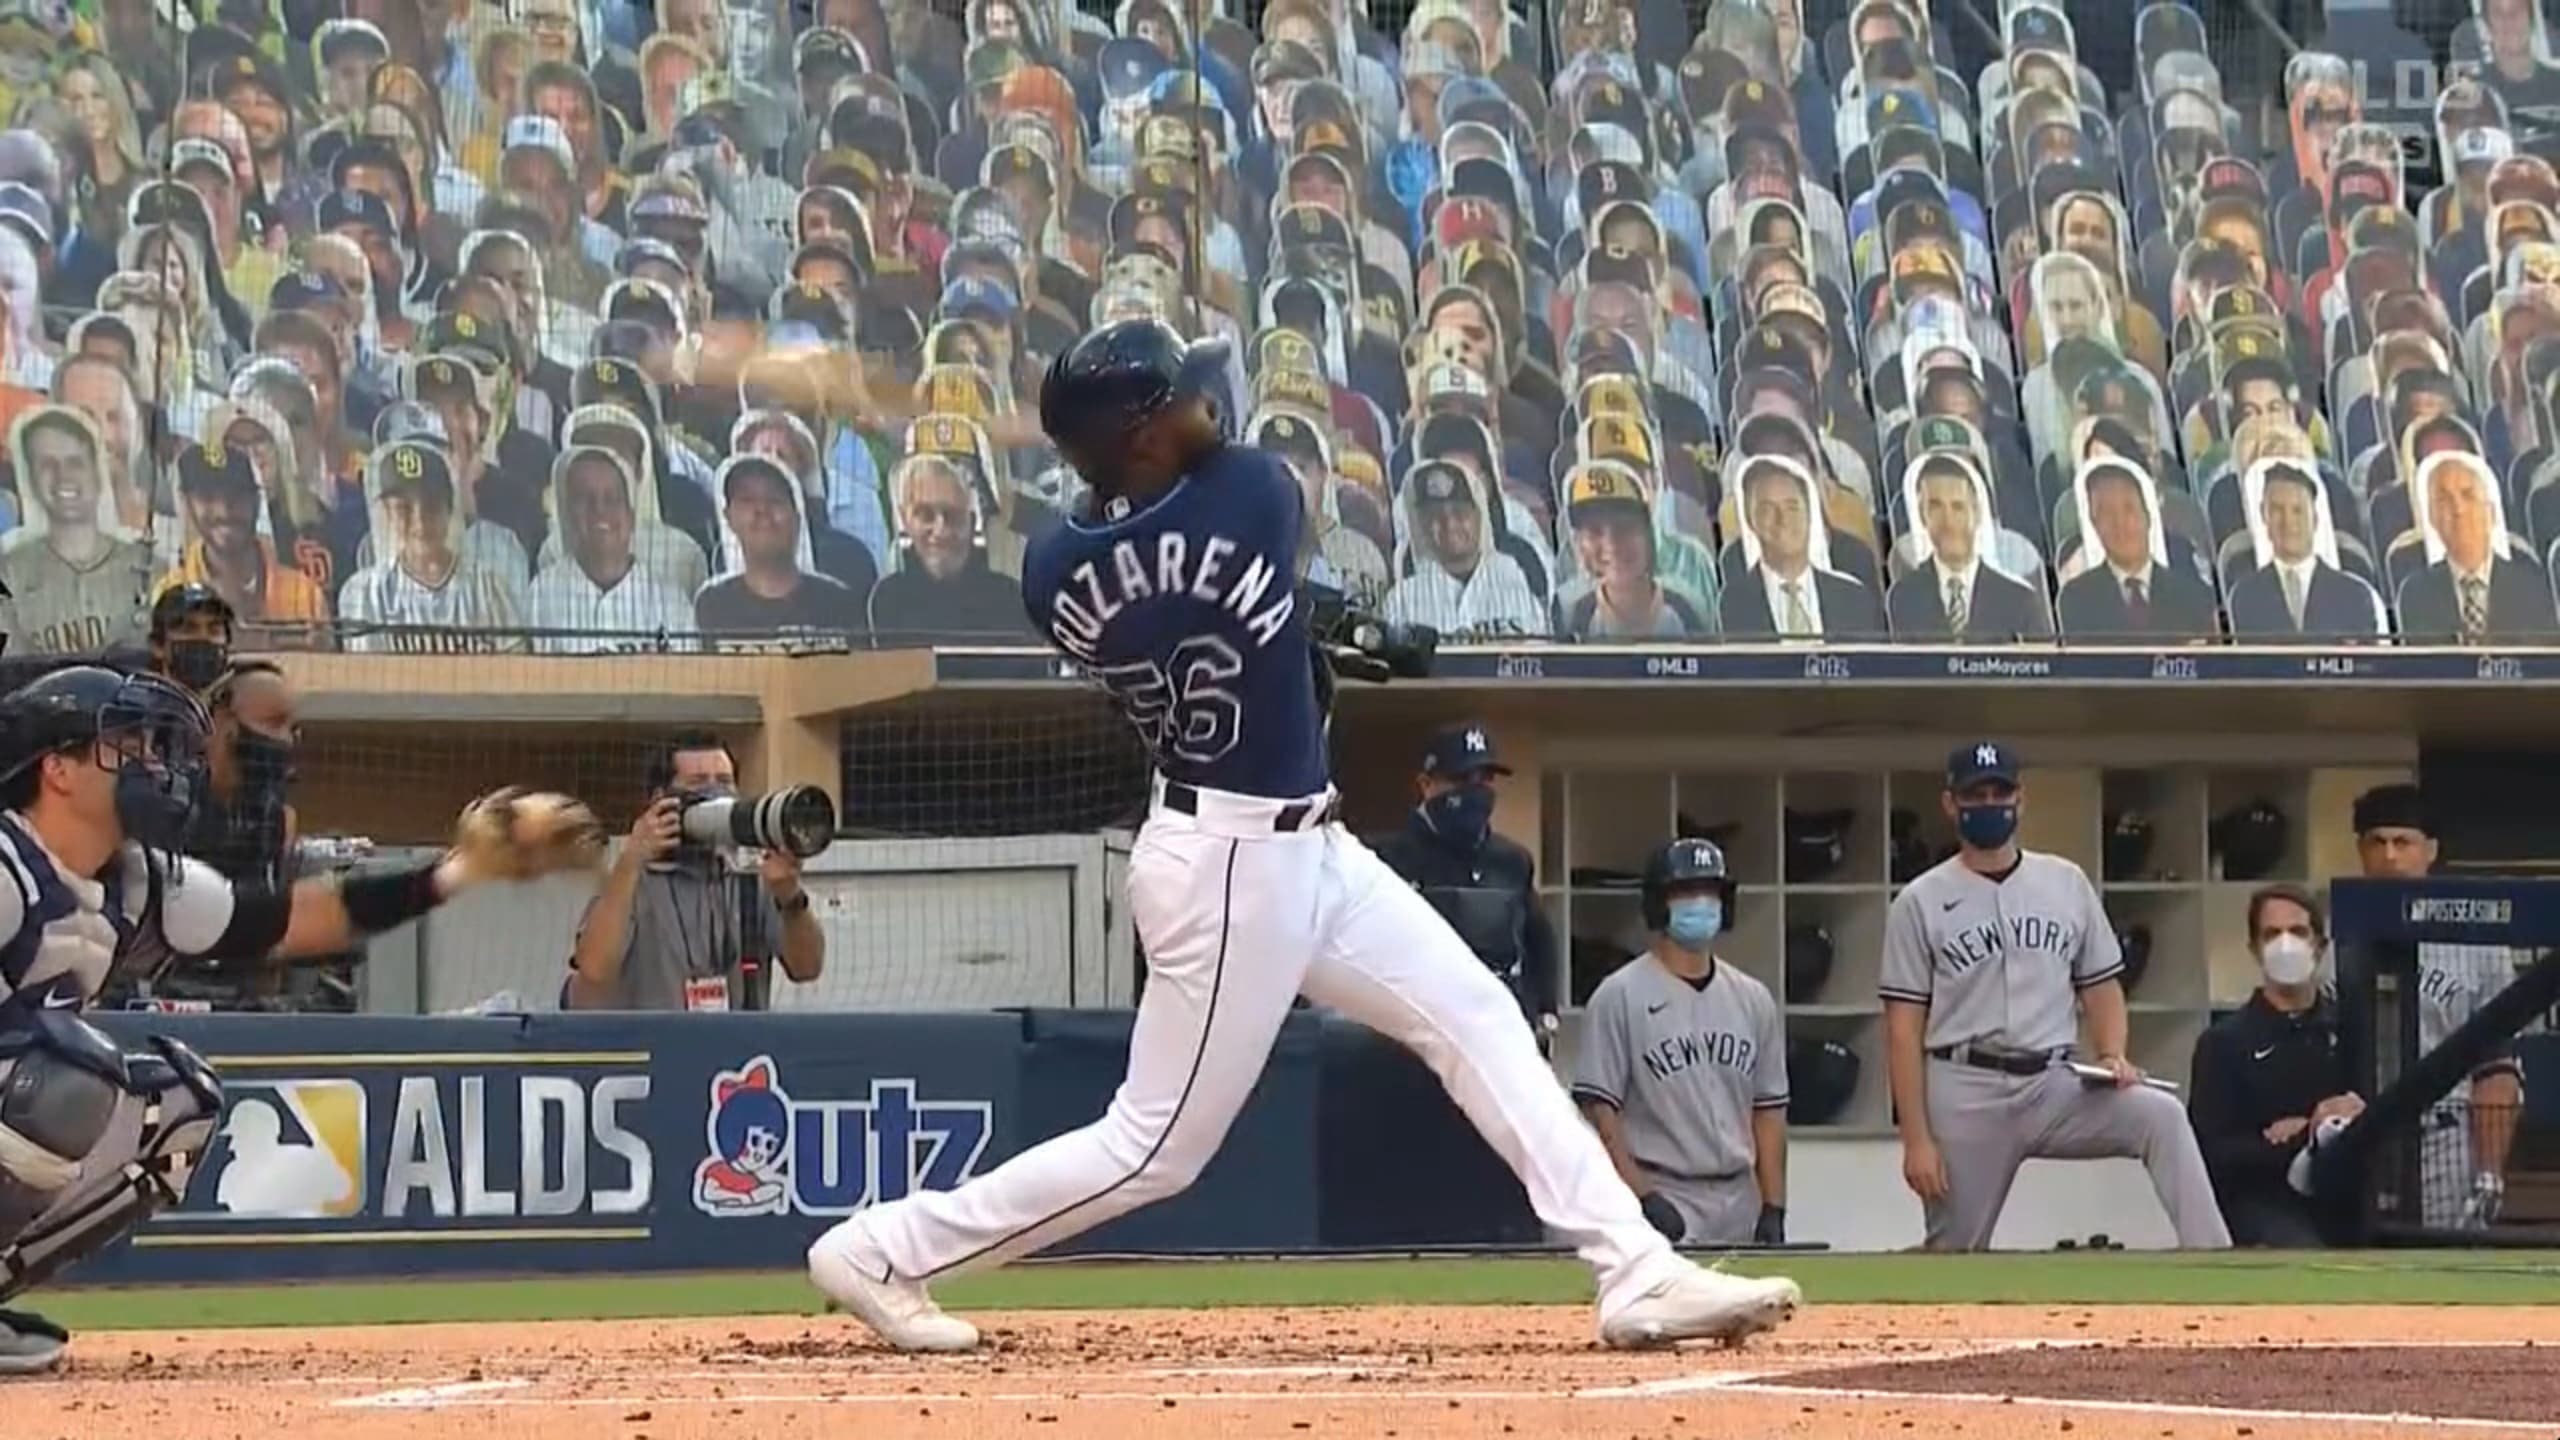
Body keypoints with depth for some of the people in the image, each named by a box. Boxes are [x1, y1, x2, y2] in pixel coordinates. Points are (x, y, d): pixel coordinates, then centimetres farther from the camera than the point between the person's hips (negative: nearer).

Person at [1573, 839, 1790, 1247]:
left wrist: (1774, 1210, 5)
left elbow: (1768, 1110, 14)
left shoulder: (1753, 1000, 14)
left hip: (1740, 1212, 6)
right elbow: (1600, 1109, -7)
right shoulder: (1620, 996, -2)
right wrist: (1642, 1198, -15)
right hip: (1660, 1204, -6)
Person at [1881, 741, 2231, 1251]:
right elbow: (1904, 1027, -1)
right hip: (1965, 1094, -2)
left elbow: (2101, 984, 16)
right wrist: (1916, 1139, -8)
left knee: (2160, 1115, -24)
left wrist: (2111, 1056, -6)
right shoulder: (1920, 903, 1)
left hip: (2053, 1085, 2)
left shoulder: (2066, 883, 11)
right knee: (1956, 1263, 2)